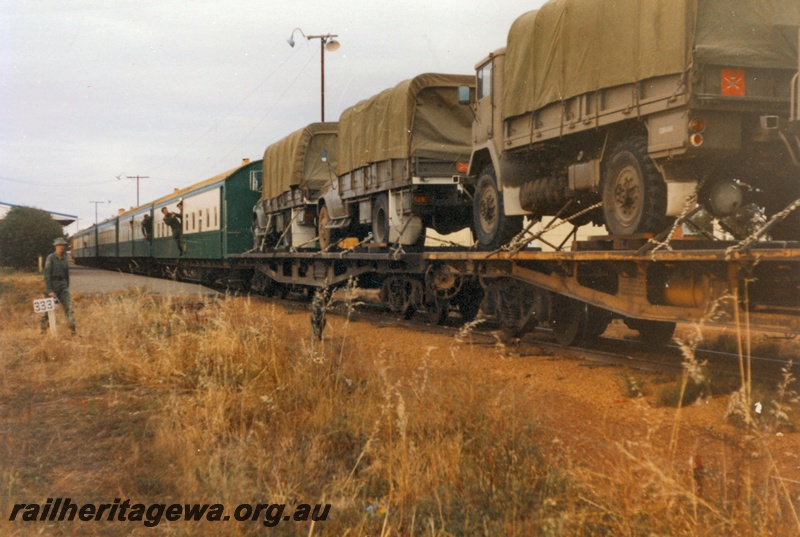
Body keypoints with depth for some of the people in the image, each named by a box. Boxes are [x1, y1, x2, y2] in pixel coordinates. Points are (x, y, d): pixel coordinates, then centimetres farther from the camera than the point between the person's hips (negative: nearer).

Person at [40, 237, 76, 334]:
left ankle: (72, 329, -8)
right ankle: (43, 328, 23)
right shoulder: (50, 258, -9)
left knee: (68, 306, -7)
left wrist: (67, 287, 14)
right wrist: (49, 290, -18)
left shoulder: (64, 258, 8)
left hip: (63, 286, 5)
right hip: (52, 285, -5)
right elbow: (47, 275, -13)